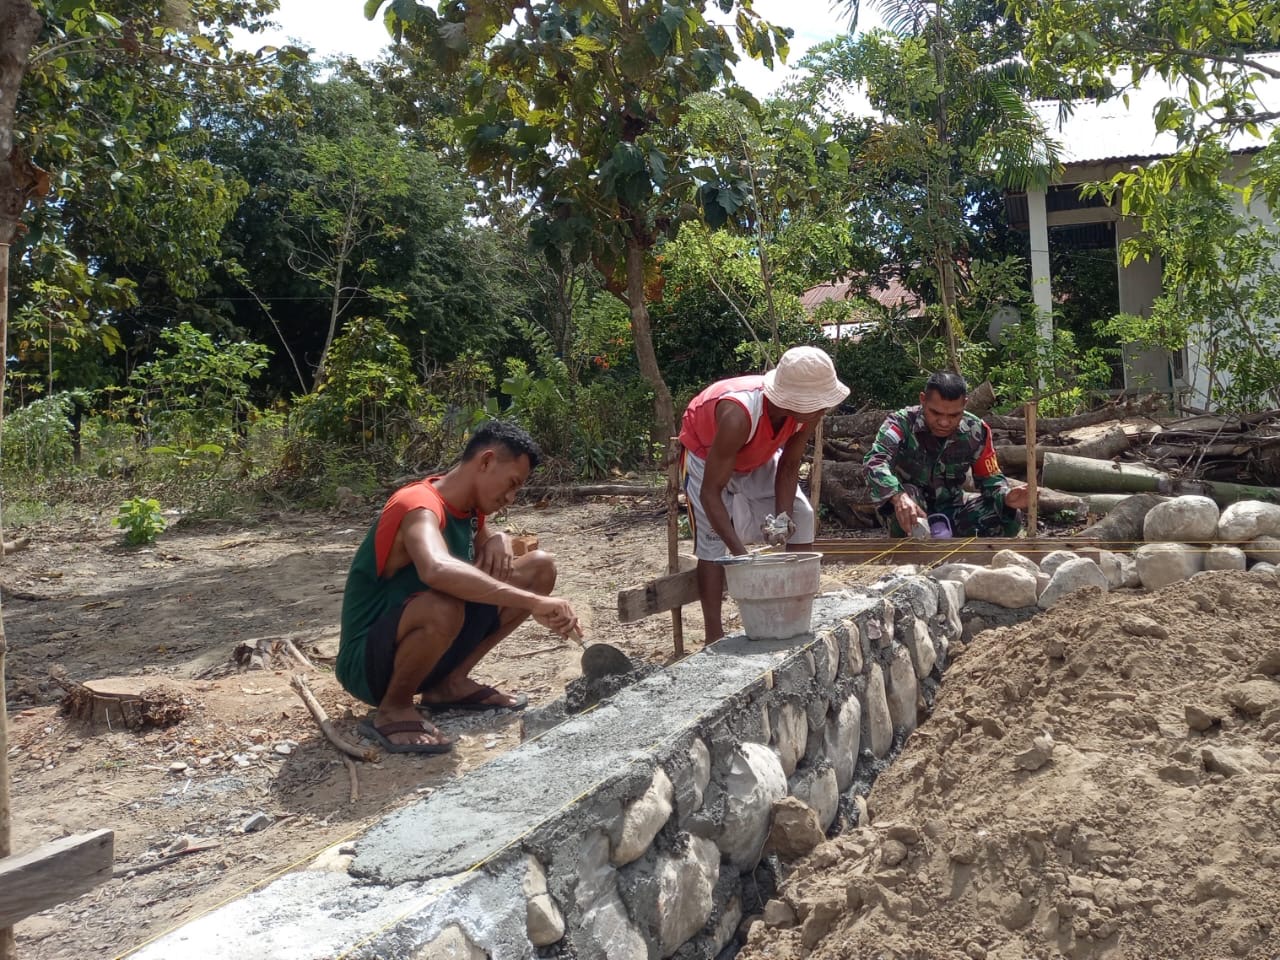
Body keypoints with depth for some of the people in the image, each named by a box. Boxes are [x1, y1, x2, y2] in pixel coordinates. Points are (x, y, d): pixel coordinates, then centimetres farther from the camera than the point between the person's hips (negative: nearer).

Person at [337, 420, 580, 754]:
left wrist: (499, 540, -4)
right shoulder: (420, 506, -25)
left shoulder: (468, 507, 2)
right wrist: (534, 602, -47)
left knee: (540, 566, 1)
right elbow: (437, 570, -46)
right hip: (368, 663, -9)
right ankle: (393, 710, -13)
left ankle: (451, 683, 6)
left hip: (420, 644, 9)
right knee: (444, 607, -42)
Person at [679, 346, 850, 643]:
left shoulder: (807, 410, -27)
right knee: (712, 537, -18)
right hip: (705, 454, -6)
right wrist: (741, 554, -46)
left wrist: (784, 516, -25)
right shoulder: (739, 414, -45)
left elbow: (789, 466, -10)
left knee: (801, 516, -3)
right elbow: (710, 492, -41)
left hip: (758, 456, 6)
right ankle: (714, 638, -15)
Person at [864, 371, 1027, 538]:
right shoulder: (902, 423, -23)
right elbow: (875, 462, -42)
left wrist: (1006, 497, -27)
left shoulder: (976, 431, -10)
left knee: (1009, 518, -16)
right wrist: (898, 497, -63)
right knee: (903, 496, -40)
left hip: (950, 508, 5)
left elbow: (990, 479, -2)